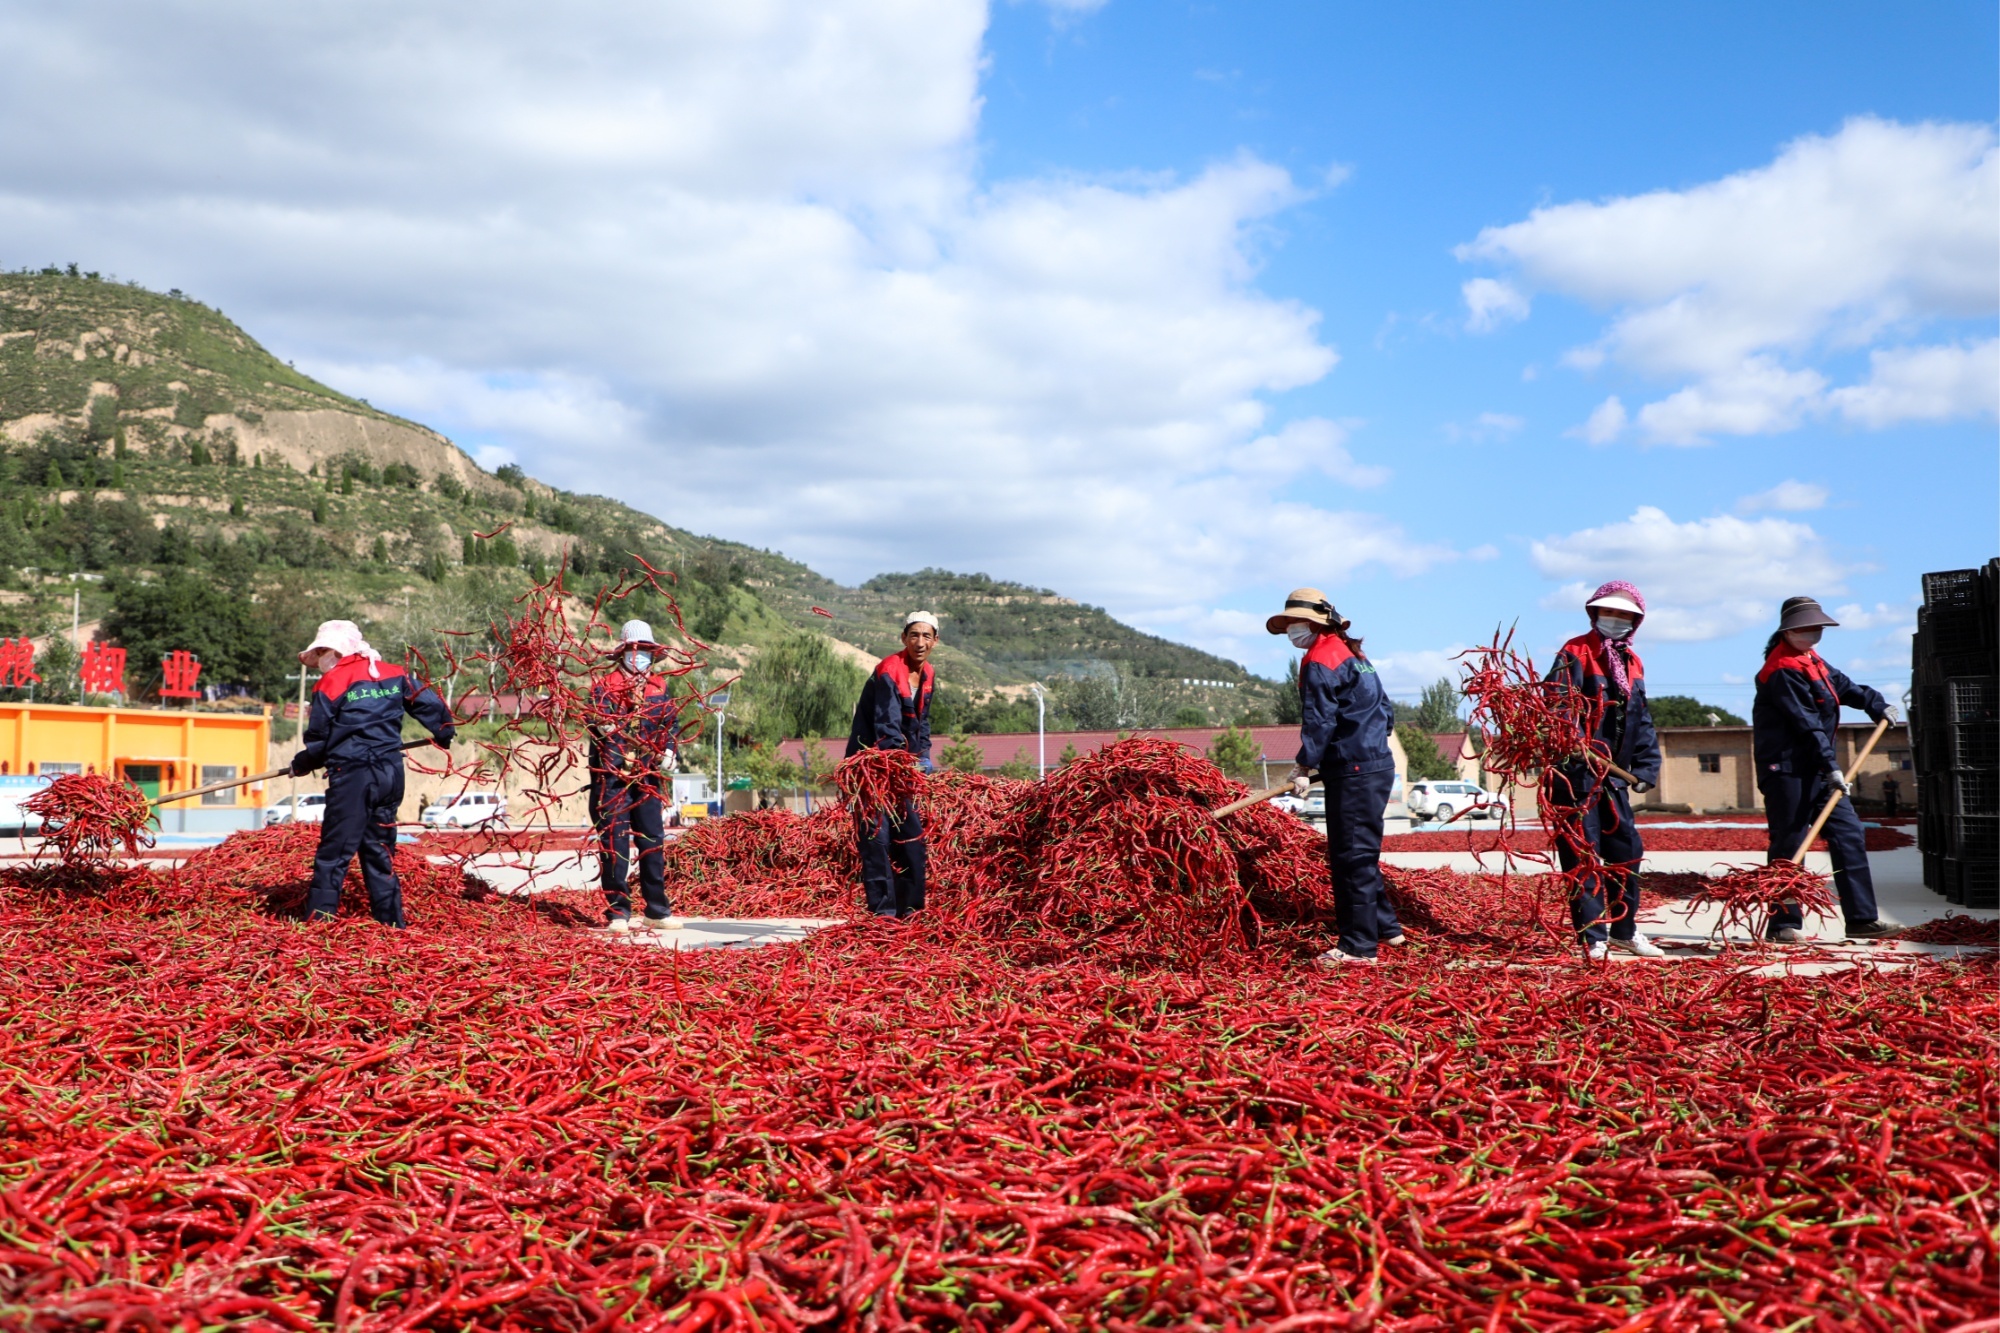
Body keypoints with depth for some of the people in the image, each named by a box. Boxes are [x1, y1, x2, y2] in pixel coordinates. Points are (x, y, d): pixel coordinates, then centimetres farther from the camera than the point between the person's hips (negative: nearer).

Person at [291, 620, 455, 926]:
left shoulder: (331, 683, -6)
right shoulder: (394, 674, 7)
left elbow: (318, 740, -1)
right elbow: (428, 702, 12)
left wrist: (302, 763, 18)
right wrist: (444, 730, 31)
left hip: (352, 775, -6)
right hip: (392, 773, 6)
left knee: (334, 852, 1)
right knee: (379, 849, 15)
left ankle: (320, 920, -1)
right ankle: (391, 921, 16)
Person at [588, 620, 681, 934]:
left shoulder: (659, 687, 12)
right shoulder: (604, 687, -3)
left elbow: (670, 723, 14)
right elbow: (601, 724, -16)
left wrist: (668, 751, -3)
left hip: (647, 778, 5)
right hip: (611, 777, -5)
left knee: (653, 843, 8)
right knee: (614, 845, -3)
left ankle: (657, 910, 17)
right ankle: (618, 913, 3)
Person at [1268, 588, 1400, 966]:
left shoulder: (1321, 660, -10)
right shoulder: (1352, 654, 19)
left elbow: (1319, 721, -15)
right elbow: (1385, 713, 21)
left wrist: (1305, 767, -12)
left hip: (1354, 774, -10)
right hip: (1376, 765, 10)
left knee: (1353, 857, -8)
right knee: (1358, 855, 19)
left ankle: (1358, 946, -7)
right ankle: (1385, 926, 27)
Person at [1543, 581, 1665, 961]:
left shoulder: (1632, 664, 15)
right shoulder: (1574, 654, -7)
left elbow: (1642, 721, 17)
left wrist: (1646, 767, 6)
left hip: (1614, 773, 7)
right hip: (1574, 772, -7)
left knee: (1627, 850, 13)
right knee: (1582, 854, -4)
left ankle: (1624, 930, 28)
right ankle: (1592, 937, 3)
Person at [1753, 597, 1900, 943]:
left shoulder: (1809, 659, 15)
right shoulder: (1783, 670, -16)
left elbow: (1840, 685, 32)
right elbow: (1807, 724, -21)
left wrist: (1876, 705, 25)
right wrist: (1831, 768, -24)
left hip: (1817, 767, 10)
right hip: (1786, 768, -10)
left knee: (1848, 833, 7)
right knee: (1789, 844, -7)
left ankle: (1861, 918, 11)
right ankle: (1784, 924, 0)